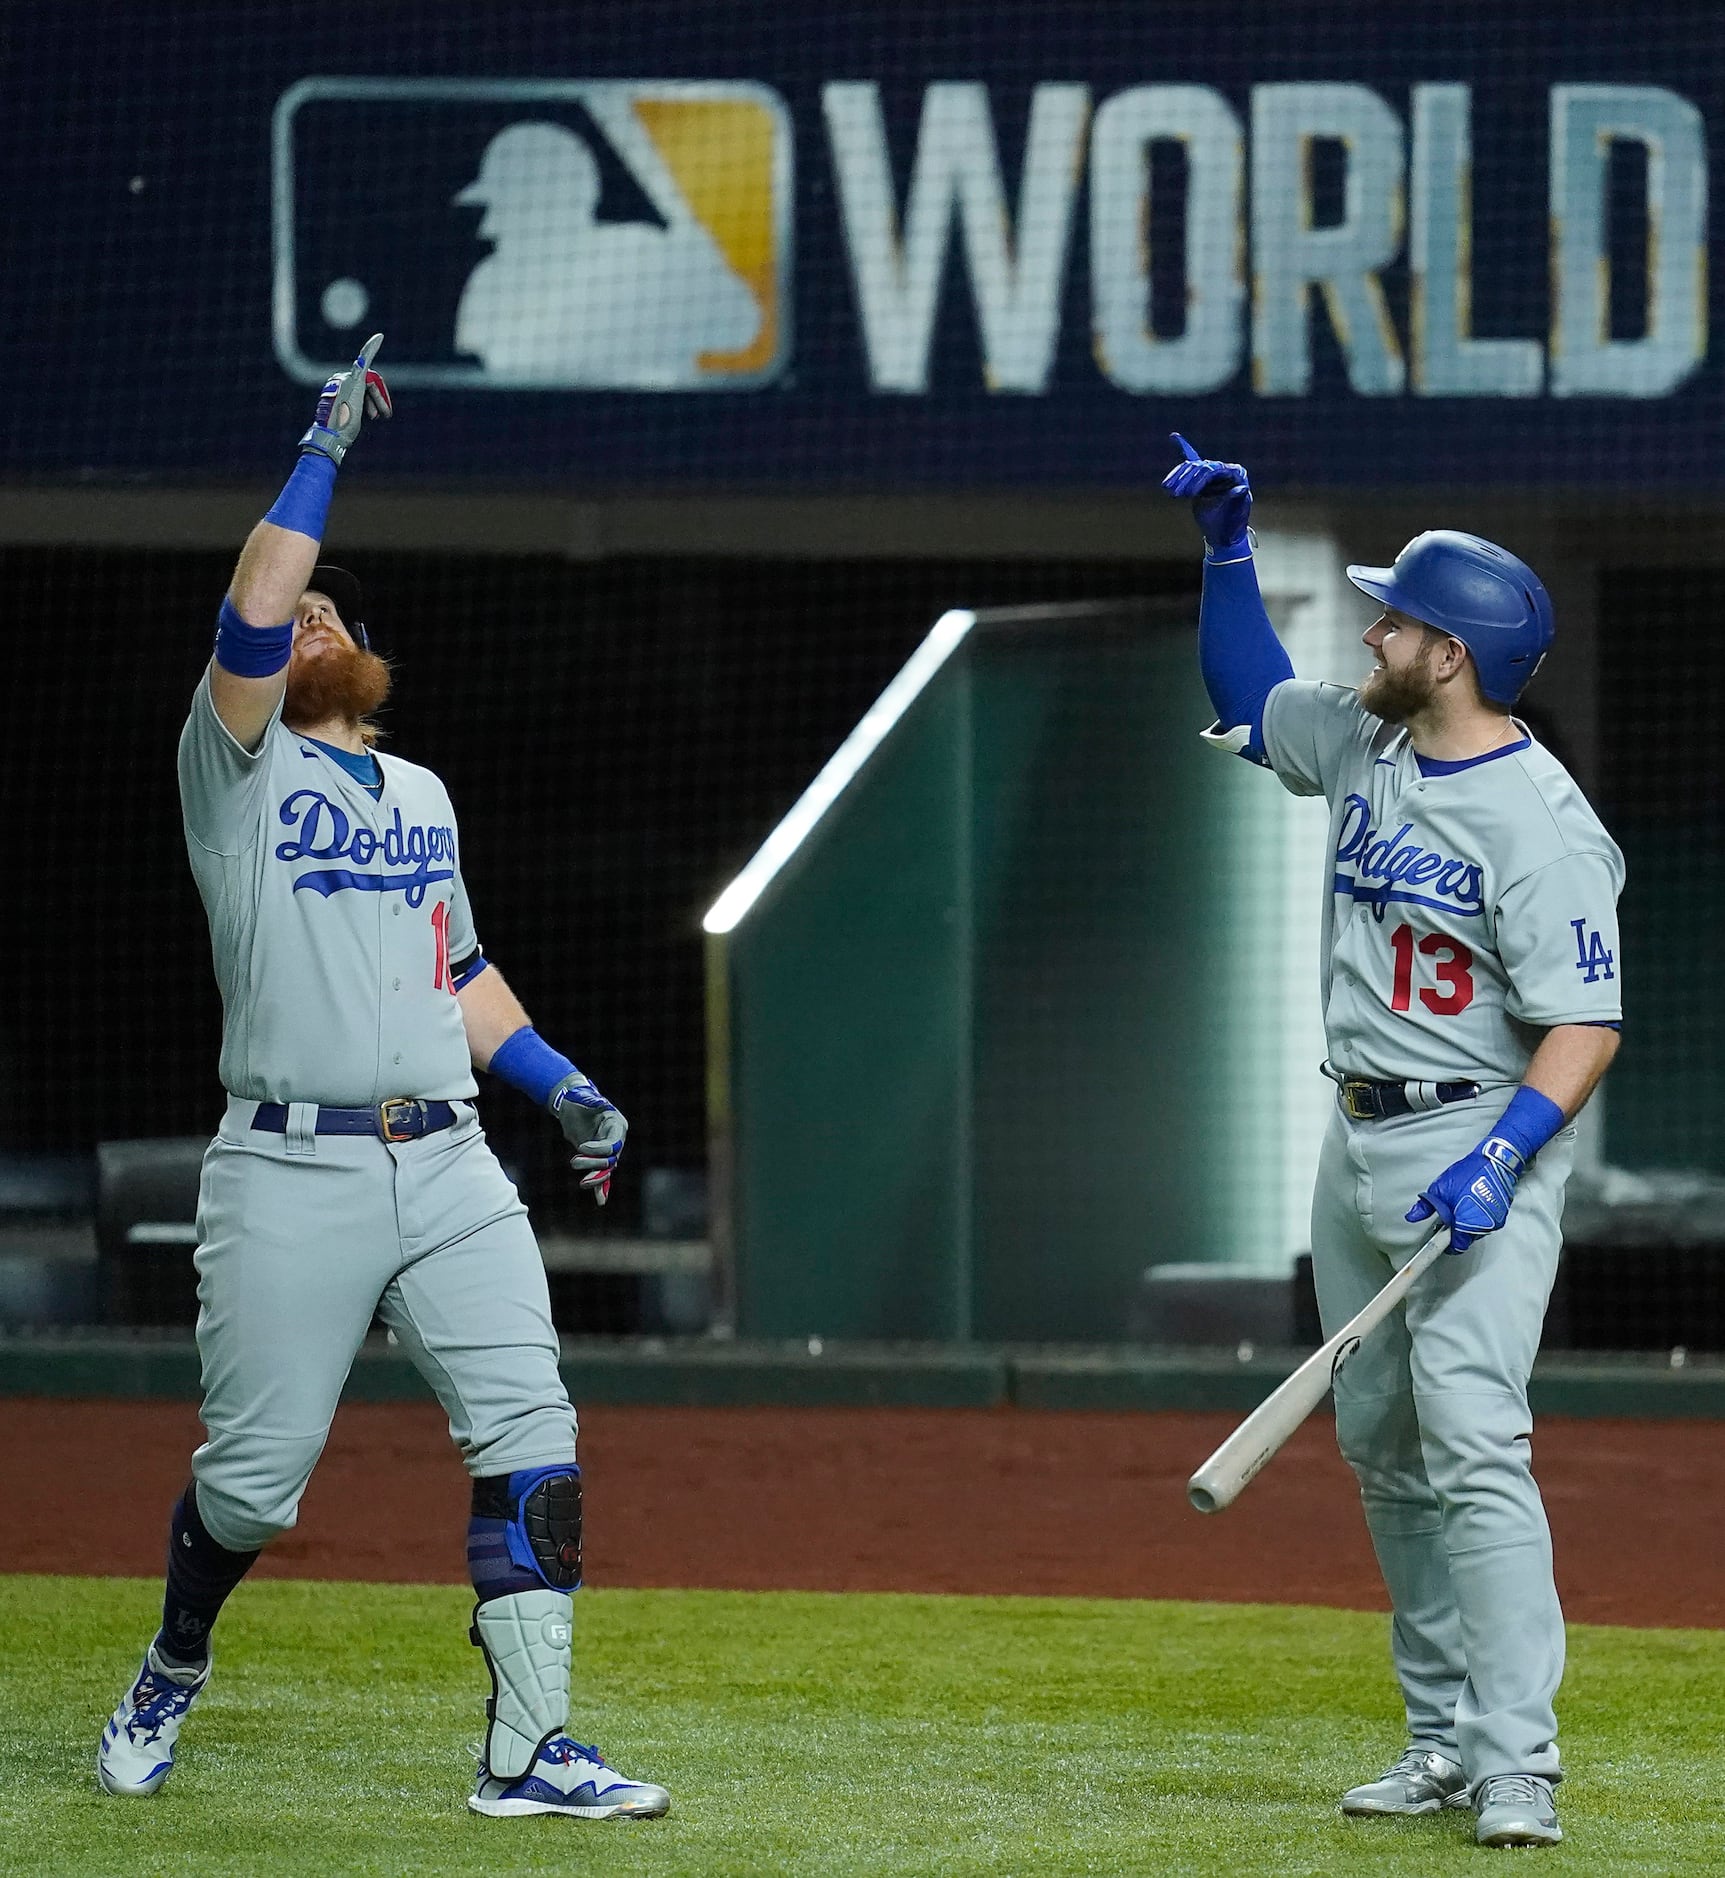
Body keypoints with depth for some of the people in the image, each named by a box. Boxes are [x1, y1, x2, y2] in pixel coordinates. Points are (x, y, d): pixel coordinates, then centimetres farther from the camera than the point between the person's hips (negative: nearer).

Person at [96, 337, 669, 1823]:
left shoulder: (420, 794, 22)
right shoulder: (237, 768, 3)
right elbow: (249, 614, -14)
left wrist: (561, 1086, 15)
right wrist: (325, 448, -11)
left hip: (447, 1167, 5)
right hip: (292, 1174, -5)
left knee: (529, 1428, -11)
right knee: (253, 1477, 0)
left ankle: (528, 1747, -11)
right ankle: (176, 1670, 30)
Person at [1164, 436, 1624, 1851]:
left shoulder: (1541, 821, -18)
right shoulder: (1366, 746, 6)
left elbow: (1586, 1026, -21)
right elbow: (1250, 697, 26)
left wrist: (1499, 1160, -32)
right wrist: (1230, 549, 15)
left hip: (1483, 1147, -9)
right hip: (1361, 1145, 9)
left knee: (1472, 1442, -18)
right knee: (1383, 1450, 11)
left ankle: (1515, 1764, -22)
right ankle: (1446, 1737, 17)